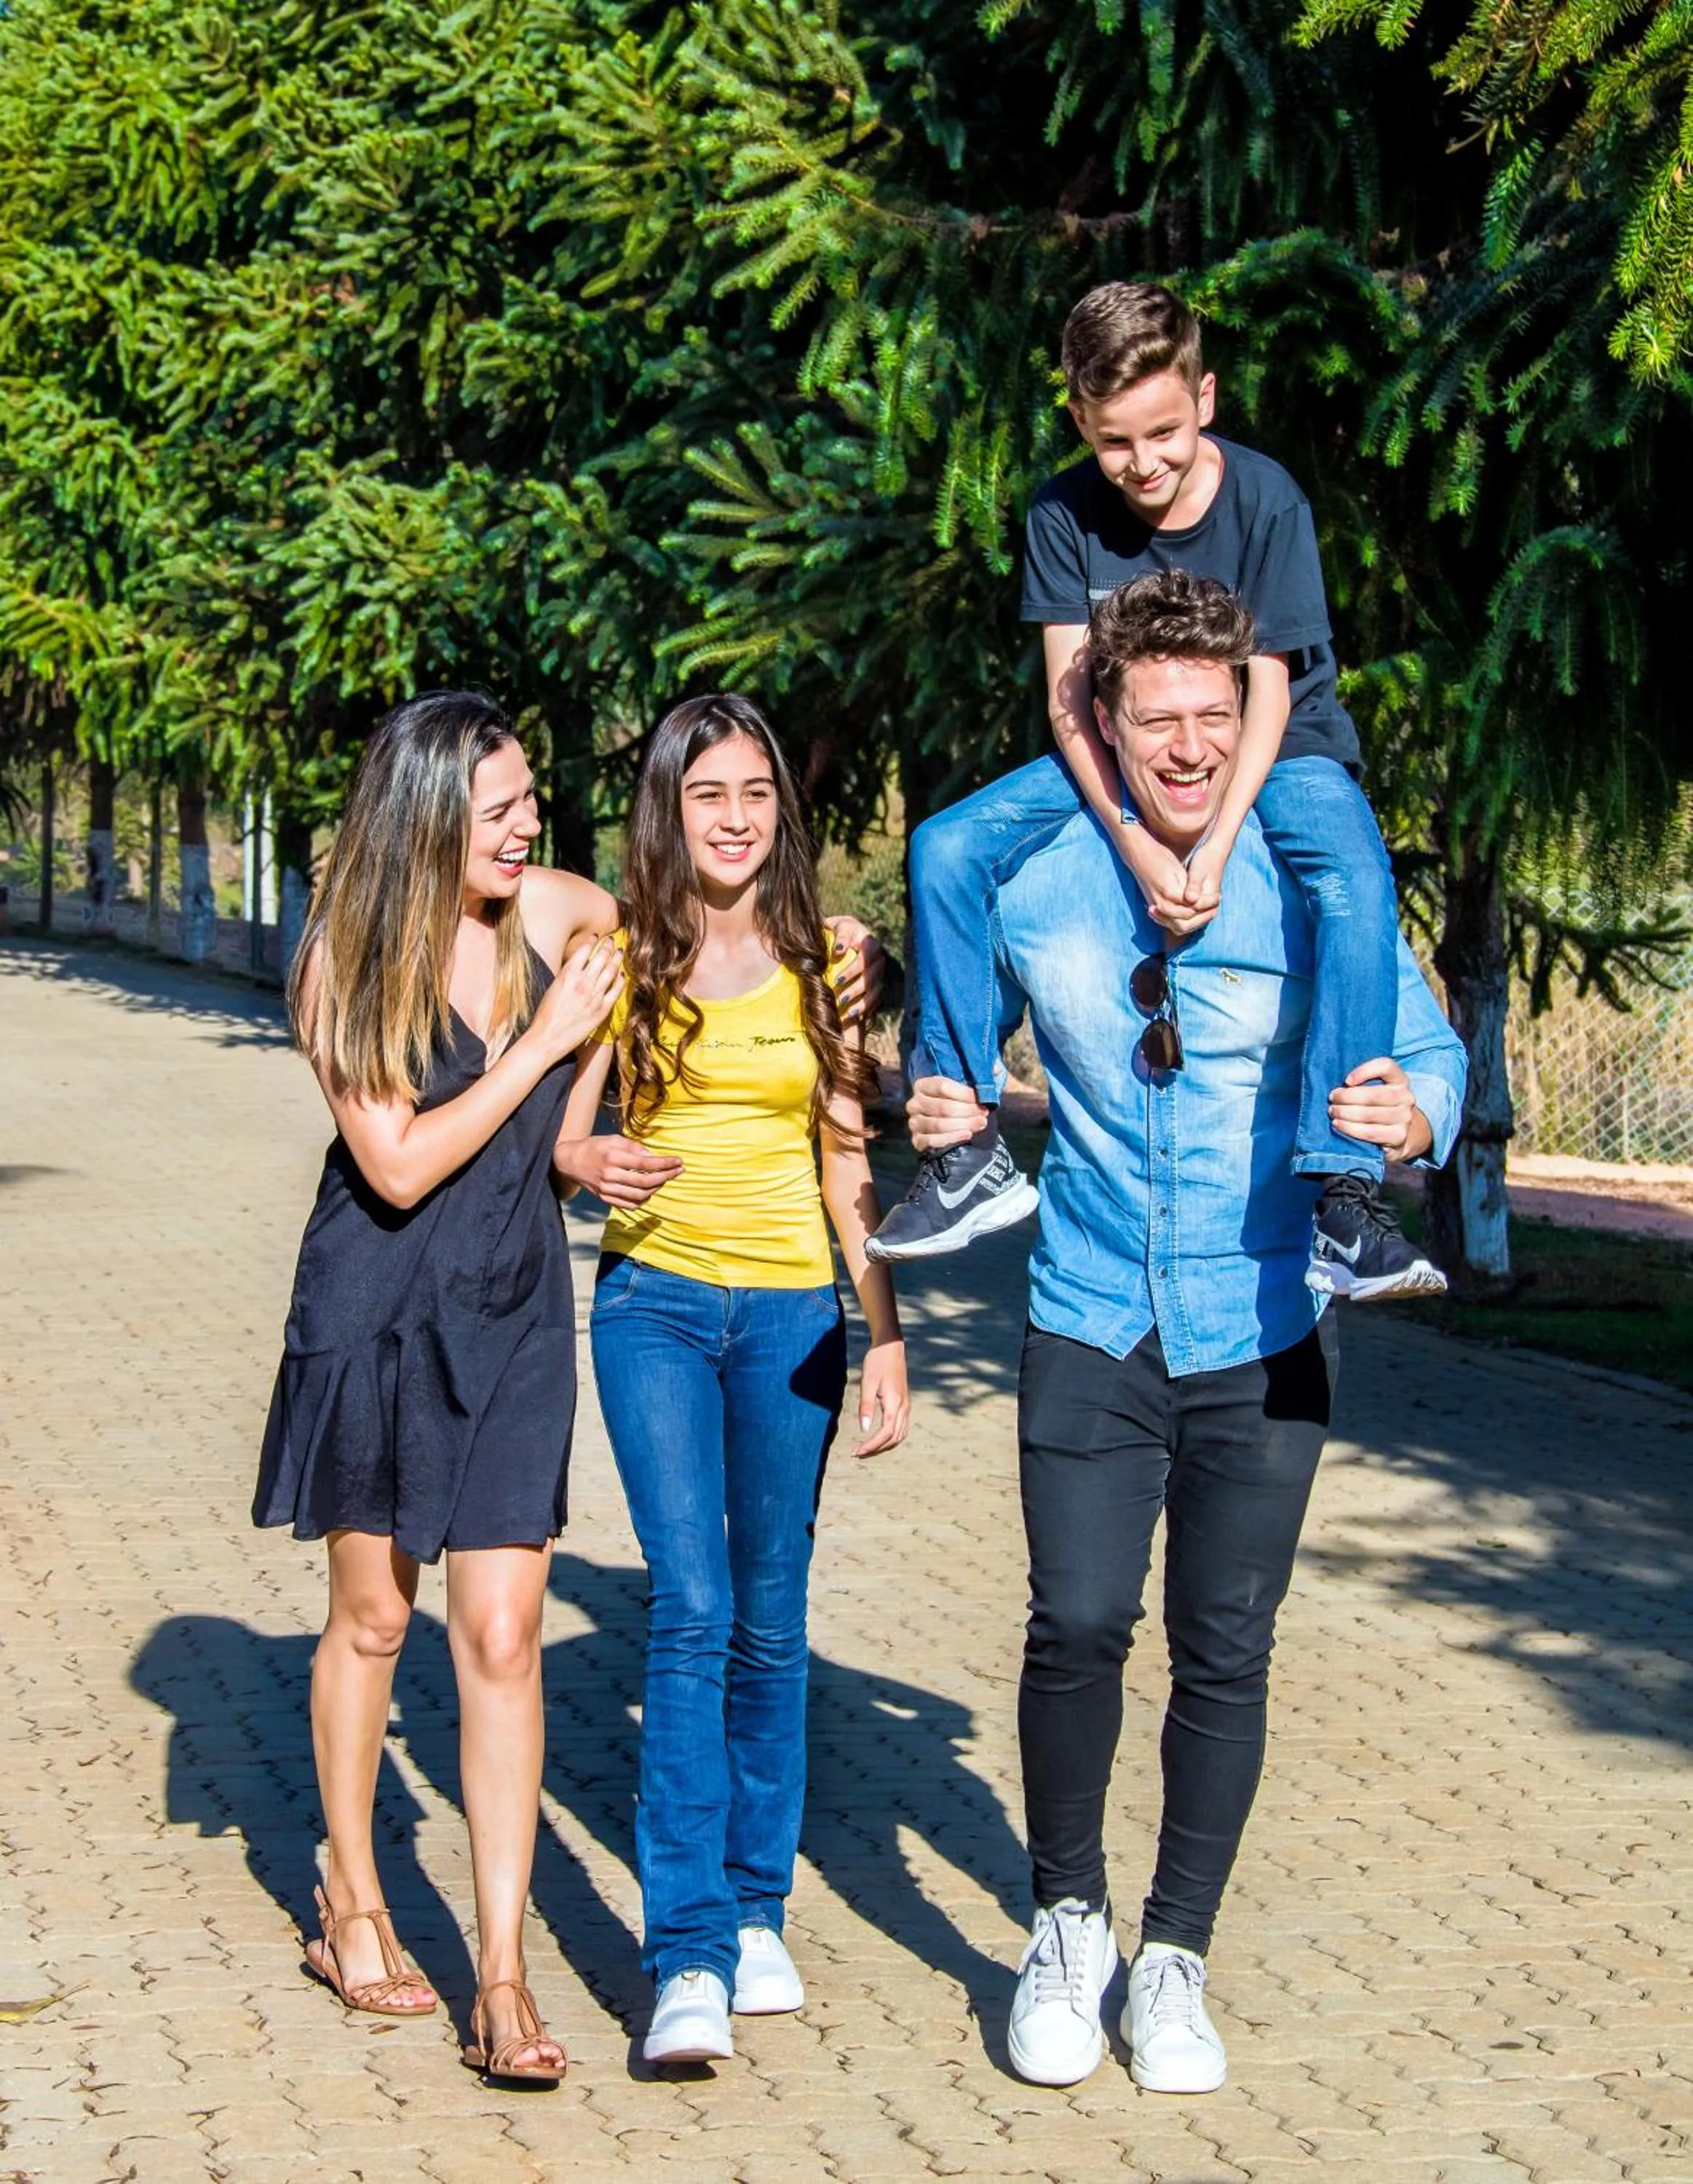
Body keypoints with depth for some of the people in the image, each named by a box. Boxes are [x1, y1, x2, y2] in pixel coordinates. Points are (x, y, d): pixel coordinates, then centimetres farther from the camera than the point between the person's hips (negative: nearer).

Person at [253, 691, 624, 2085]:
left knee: (502, 1637, -5)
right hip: (379, 1308, -1)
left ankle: (503, 1976, -3)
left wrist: (575, 1138, 4)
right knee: (371, 1617, 12)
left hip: (513, 1315, 1)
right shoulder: (350, 965, -12)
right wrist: (540, 1041, -18)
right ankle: (352, 1905, 32)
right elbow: (400, 1164, -17)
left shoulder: (564, 913, -6)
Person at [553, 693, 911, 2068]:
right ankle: (688, 1956, -11)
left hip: (790, 1310, 2)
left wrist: (887, 1338, 3)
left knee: (770, 1622, 6)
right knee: (691, 1610, -12)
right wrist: (590, 1164, -19)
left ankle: (757, 1910, 22)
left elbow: (850, 1168, 7)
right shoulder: (626, 957, 2)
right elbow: (560, 1131, 5)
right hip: (654, 1299, -1)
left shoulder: (822, 963, 5)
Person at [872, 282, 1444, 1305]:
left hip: (1274, 752, -3)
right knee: (946, 850, -18)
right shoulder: (1066, 513, -10)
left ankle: (1343, 1194, -37)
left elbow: (1267, 693, -19)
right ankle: (972, 1152, -10)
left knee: (1356, 883, -35)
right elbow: (1071, 697, -14)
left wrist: (1216, 844, -34)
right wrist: (1135, 840, -31)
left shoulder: (1266, 500, -17)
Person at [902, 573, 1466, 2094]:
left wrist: (1413, 1113, -24)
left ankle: (1176, 1958, 23)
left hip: (1261, 1336, 0)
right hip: (1092, 1326, 0)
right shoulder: (1031, 887, -3)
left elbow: (1428, 1049, -2)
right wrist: (949, 1109, -9)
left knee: (1225, 1652, 6)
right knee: (1077, 1627, -7)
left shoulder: (1319, 888, -7)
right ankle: (1067, 1925, 17)